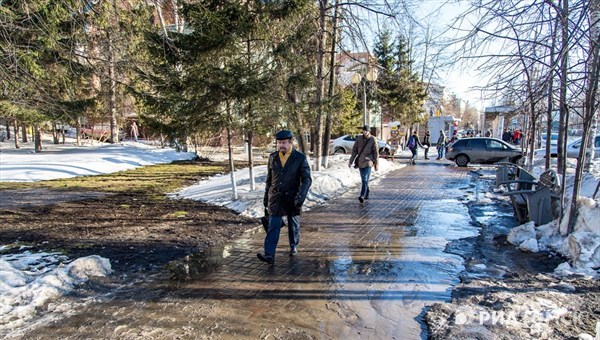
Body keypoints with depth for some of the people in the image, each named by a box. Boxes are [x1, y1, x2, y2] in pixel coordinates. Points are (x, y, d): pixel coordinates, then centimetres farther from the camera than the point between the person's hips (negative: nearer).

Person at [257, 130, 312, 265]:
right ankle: (269, 255, -5)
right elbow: (269, 179, 12)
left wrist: (301, 195, -26)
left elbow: (307, 179, -12)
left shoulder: (300, 158, -8)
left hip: (292, 198, -2)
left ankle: (294, 247, 36)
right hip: (275, 198, 2)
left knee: (294, 225, 15)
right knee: (273, 226, -4)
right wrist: (266, 197, 14)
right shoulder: (273, 157, 3)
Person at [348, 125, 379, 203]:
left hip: (368, 162, -4)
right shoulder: (359, 138, 2)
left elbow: (376, 152, -1)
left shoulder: (373, 139, -5)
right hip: (360, 161, 4)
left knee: (365, 179, -16)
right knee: (363, 179, 15)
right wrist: (351, 161, 3)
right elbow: (354, 150, 6)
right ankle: (367, 193, 32)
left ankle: (362, 196, -21)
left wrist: (376, 164, -1)